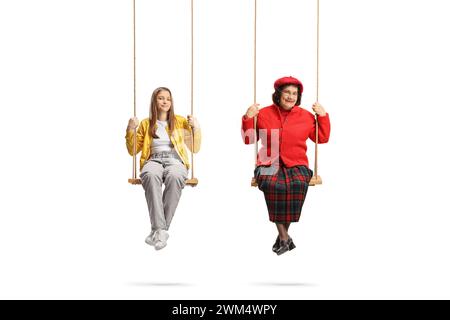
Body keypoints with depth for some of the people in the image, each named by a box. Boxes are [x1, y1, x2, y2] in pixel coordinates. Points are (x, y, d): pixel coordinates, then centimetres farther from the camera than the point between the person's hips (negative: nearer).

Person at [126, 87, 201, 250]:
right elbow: (132, 151, 23)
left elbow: (195, 148, 19)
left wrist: (196, 128, 2)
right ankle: (160, 230, -49)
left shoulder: (180, 121, 21)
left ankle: (158, 229, -38)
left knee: (174, 177, -40)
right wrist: (130, 130, 7)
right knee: (151, 176, -40)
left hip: (175, 160, 0)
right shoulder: (145, 123, 21)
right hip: (153, 160, 0)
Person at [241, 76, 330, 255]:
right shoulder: (263, 114, 12)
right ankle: (284, 237, -27)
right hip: (269, 164, 0)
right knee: (272, 184, -37)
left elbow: (322, 138, 17)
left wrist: (323, 116, 6)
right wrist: (248, 119, 1)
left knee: (298, 184, -36)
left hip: (296, 165, 1)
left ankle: (282, 235, -20)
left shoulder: (306, 116, 13)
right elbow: (248, 140, 16)